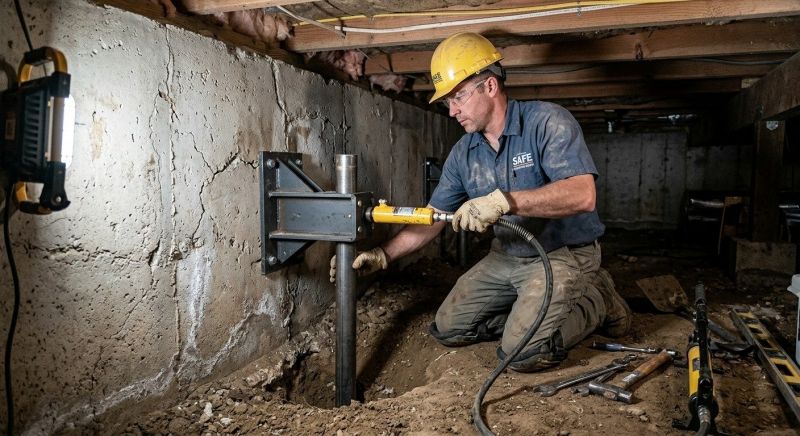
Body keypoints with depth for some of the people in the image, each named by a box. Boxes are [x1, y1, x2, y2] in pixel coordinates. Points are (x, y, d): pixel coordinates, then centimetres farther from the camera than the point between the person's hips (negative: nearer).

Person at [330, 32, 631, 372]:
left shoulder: (547, 122, -19)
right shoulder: (463, 153, 0)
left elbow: (582, 195, -32)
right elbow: (432, 218, 4)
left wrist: (504, 200, -42)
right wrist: (382, 255, -9)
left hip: (564, 254, -7)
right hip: (506, 258, 7)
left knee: (523, 352, -21)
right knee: (448, 328, 5)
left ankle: (596, 300, 4)